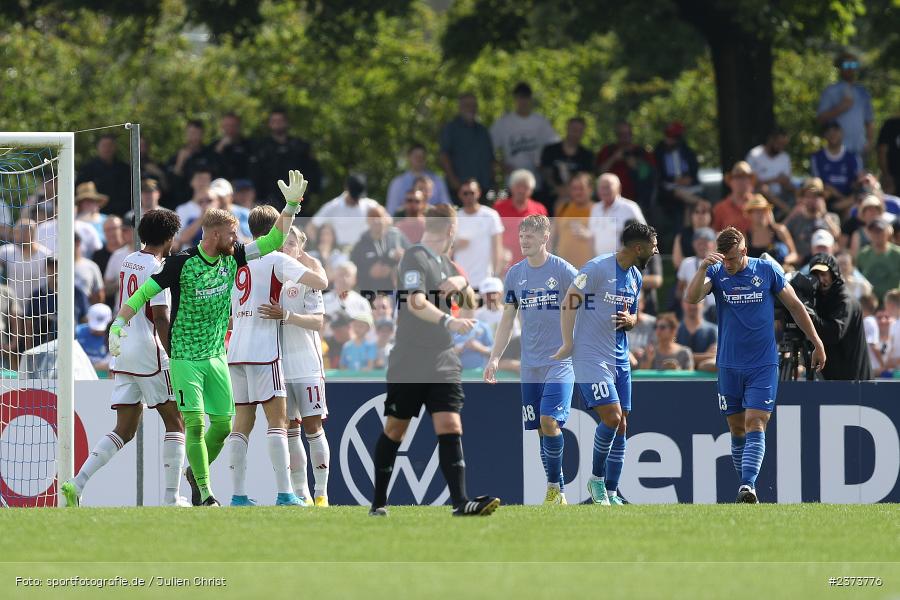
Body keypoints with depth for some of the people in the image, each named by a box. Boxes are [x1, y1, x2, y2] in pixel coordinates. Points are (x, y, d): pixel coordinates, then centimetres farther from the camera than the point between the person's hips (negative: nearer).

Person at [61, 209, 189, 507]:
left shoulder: (129, 261, 12)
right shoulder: (157, 269, -12)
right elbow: (161, 318, -19)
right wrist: (175, 360, -21)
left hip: (123, 352, 7)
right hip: (149, 352, -7)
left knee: (124, 431, 7)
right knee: (175, 423, 5)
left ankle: (76, 484, -8)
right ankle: (171, 497, 0)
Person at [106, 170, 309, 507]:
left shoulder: (233, 257, 2)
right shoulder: (182, 264, -15)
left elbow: (273, 242, 6)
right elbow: (143, 293, -12)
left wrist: (291, 205, -5)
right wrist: (118, 324, -21)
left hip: (217, 357, 6)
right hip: (185, 357, -6)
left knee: (223, 424, 7)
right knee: (196, 423, -15)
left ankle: (196, 473, 32)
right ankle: (205, 494, -12)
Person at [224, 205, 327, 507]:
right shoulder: (277, 260, -6)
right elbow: (320, 282, -12)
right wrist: (312, 262, 8)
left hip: (235, 352, 6)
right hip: (263, 351, -6)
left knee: (242, 422, 7)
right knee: (277, 420, -6)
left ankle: (238, 494, 2)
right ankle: (284, 494, -13)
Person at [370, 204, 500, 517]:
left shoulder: (445, 263, 15)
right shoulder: (415, 258, -9)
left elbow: (470, 303, 26)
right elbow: (416, 303, -25)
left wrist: (462, 283, 4)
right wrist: (448, 321, -40)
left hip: (443, 363, 6)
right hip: (409, 365, -6)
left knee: (450, 427, -8)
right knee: (395, 429, 5)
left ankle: (460, 501, -17)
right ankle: (378, 502, 16)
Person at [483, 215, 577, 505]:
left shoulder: (564, 271, -6)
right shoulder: (515, 274, 7)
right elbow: (508, 318, 15)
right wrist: (495, 358, 9)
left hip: (560, 361, -5)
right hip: (530, 366, 5)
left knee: (550, 421, -19)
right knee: (540, 428, 3)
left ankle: (554, 488, -8)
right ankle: (556, 492, 11)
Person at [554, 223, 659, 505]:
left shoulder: (636, 277, 11)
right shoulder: (598, 267, -14)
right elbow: (569, 303, -12)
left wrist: (629, 320, -1)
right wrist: (568, 344, -15)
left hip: (620, 359, 8)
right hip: (591, 356, -8)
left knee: (621, 426, 5)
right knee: (611, 416, -18)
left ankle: (611, 493, 13)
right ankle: (596, 479, 3)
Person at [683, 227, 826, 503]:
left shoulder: (767, 271, -2)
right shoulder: (716, 273, -1)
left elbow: (795, 306, 7)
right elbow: (691, 298, -18)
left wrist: (816, 343, 10)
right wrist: (703, 268, -32)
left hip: (763, 365, -2)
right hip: (729, 365, 2)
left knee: (755, 425, -14)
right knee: (737, 429, 8)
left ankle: (747, 486, -24)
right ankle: (746, 487, 19)